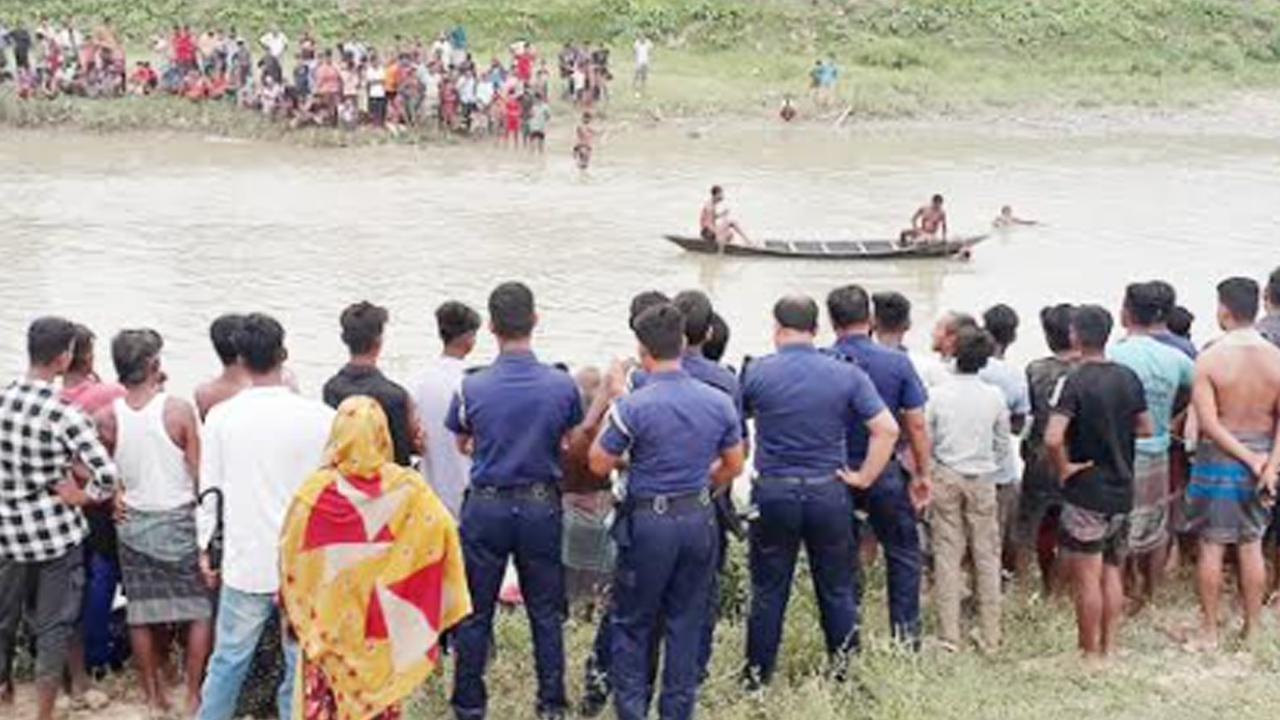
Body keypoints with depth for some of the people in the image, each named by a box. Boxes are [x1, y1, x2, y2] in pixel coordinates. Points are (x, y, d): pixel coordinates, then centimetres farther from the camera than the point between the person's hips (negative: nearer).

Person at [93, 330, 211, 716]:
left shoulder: (106, 418, -7)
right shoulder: (179, 410, -15)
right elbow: (198, 474, -10)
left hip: (133, 523, 3)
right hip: (179, 521, -3)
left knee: (142, 612, 12)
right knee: (198, 610, 10)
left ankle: (154, 694, 21)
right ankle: (193, 696, 11)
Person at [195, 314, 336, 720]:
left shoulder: (220, 416, -4)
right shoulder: (318, 416, -11)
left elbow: (210, 489, 3)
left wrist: (205, 546, 15)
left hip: (245, 561, 2)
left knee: (228, 660, 13)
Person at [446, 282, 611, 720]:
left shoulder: (472, 389, -13)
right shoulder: (562, 386, -11)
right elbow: (579, 436, 7)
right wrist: (608, 396, 21)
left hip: (486, 506, -1)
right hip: (541, 506, 1)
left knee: (475, 613, 10)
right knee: (546, 613, 13)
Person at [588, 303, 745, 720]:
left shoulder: (633, 406, -16)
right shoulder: (719, 402, -1)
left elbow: (599, 465, -6)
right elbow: (734, 466, 9)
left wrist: (612, 400, 0)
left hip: (649, 521, -4)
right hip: (700, 519, 4)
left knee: (633, 624, 9)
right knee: (687, 623, 13)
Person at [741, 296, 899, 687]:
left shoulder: (756, 373, -7)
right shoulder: (846, 374, -4)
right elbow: (887, 428, -8)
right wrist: (864, 477, -1)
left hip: (772, 493, -1)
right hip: (829, 492, 1)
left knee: (768, 591, 10)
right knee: (837, 590, 14)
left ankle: (758, 676, 18)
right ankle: (844, 670, 22)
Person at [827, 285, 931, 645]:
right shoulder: (897, 362, -9)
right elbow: (916, 425, -6)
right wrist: (922, 474, 4)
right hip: (884, 473, -1)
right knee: (903, 554, 13)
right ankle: (906, 634, 13)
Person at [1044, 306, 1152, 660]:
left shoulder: (1073, 382, -17)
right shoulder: (1129, 378, 2)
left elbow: (1053, 438, -28)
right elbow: (1145, 428, 12)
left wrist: (1064, 468, -13)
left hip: (1085, 494, -6)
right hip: (1122, 491, 6)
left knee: (1087, 577, 2)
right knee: (1113, 573, 15)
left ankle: (1091, 652, 9)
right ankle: (1110, 647, 21)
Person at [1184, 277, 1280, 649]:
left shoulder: (1209, 359, -15)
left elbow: (1209, 423, -18)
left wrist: (1250, 459, -13)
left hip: (1218, 458, -3)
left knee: (1211, 546, 7)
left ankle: (1209, 631, 13)